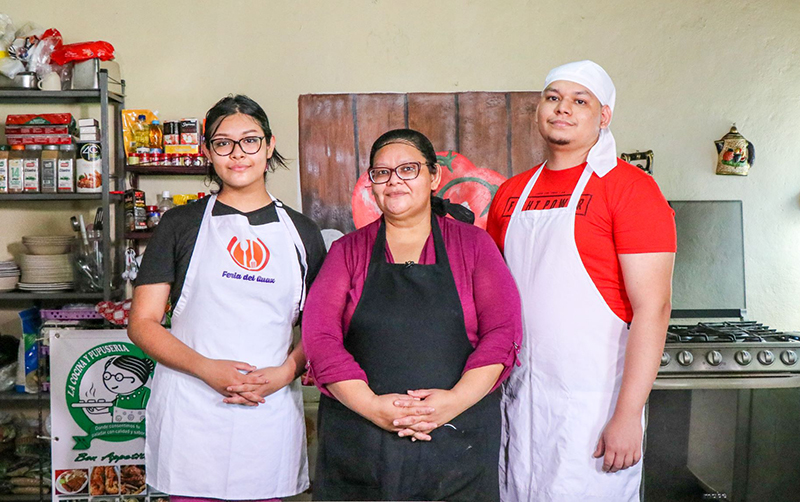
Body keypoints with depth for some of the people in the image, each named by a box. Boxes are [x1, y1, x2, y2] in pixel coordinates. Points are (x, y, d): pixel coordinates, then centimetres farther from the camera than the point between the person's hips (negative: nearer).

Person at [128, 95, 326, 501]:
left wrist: (284, 373, -9)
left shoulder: (301, 232, 9)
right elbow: (142, 323, 0)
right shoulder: (181, 224, 4)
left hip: (270, 409, 2)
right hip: (191, 410, -1)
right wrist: (207, 368, -14)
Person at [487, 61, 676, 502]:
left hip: (592, 401, -5)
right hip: (519, 395, 6)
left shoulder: (630, 187, -8)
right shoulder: (512, 193, 9)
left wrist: (628, 415, -18)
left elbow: (652, 308, -14)